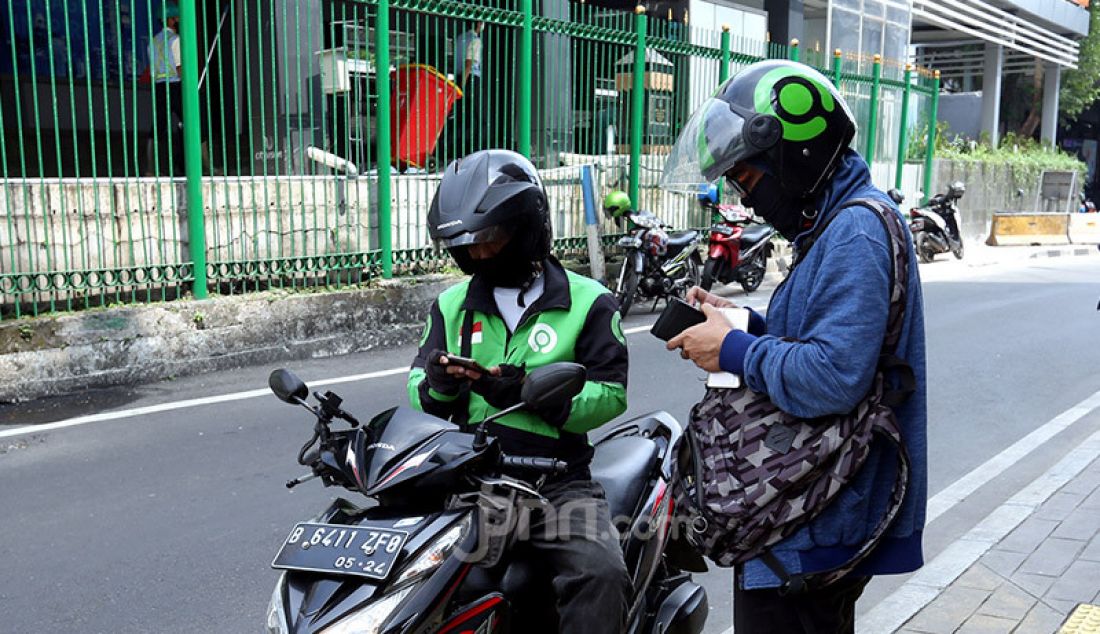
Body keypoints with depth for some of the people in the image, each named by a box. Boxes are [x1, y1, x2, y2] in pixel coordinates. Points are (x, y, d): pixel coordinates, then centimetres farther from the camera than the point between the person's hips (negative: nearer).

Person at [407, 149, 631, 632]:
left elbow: (610, 394, -6)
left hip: (555, 480, -3)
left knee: (600, 575, -28)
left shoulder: (588, 302, 4)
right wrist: (438, 386, -13)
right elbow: (420, 397, 12)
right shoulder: (451, 306, 15)